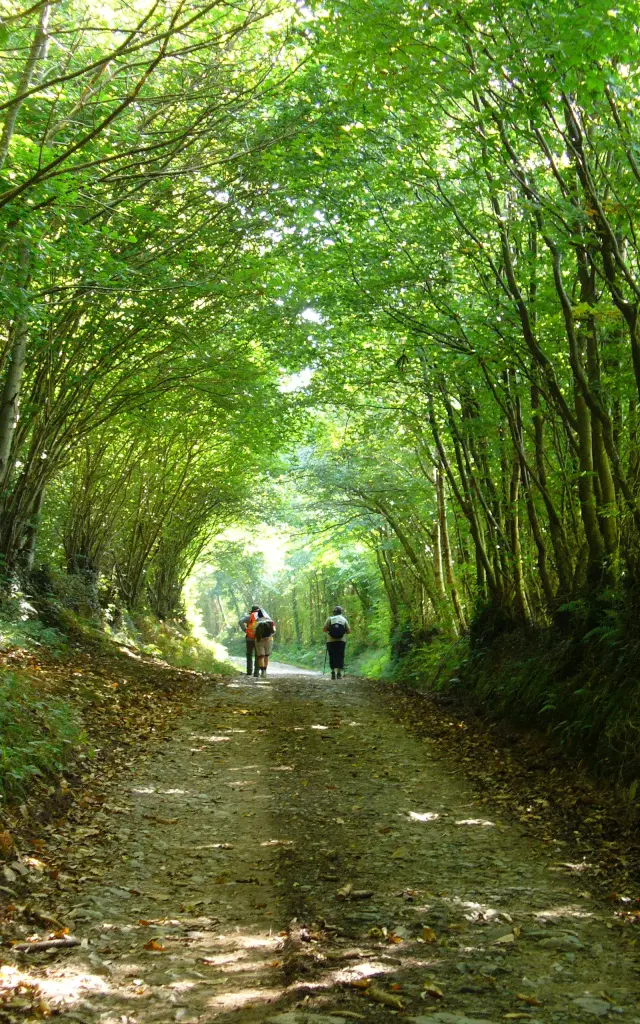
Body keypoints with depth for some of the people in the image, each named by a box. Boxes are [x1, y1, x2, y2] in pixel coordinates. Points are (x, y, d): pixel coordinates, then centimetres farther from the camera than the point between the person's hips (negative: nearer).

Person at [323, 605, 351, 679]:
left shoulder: (330, 619, -2)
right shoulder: (344, 619, 3)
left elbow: (324, 629, -7)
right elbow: (349, 631, 1)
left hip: (331, 641, -1)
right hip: (341, 641, 1)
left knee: (332, 657, 8)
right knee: (340, 657, 5)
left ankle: (333, 672, -1)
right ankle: (339, 673, -3)